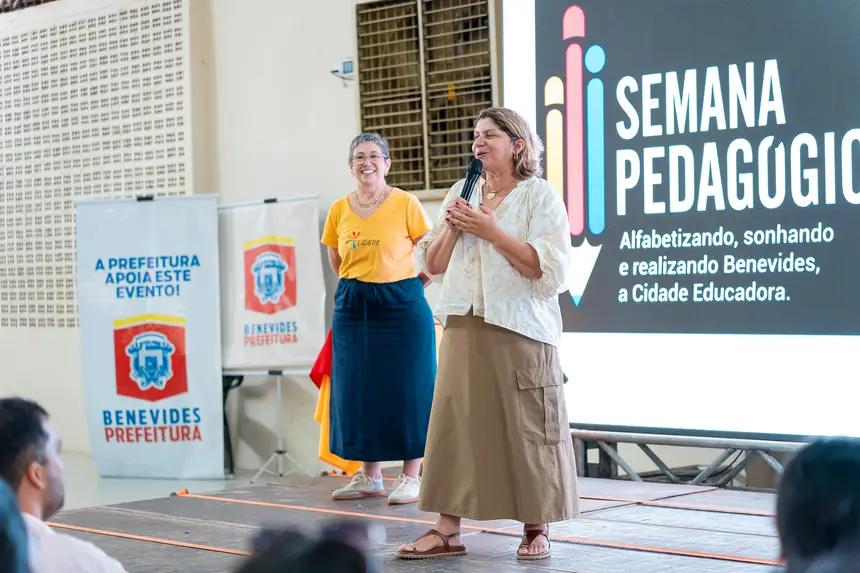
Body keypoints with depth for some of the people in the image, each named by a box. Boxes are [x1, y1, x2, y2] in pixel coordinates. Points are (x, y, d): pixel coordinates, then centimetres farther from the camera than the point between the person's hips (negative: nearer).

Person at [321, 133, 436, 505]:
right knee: (358, 390, 6)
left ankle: (411, 477, 6)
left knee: (406, 388, -2)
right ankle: (369, 477, 16)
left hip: (401, 306, -4)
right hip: (354, 307, 4)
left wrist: (412, 288, 0)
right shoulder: (339, 210, 5)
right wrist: (362, 283, 12)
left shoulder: (405, 204, -6)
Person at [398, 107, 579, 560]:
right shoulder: (460, 194, 16)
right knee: (454, 421, 1)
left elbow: (549, 268, -11)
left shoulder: (540, 195, 0)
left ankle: (536, 529, 11)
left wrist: (492, 231, -14)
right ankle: (447, 530, 5)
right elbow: (431, 264, 15)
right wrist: (451, 228, -3)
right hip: (465, 329, 5)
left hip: (520, 332, -5)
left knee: (526, 429, -1)